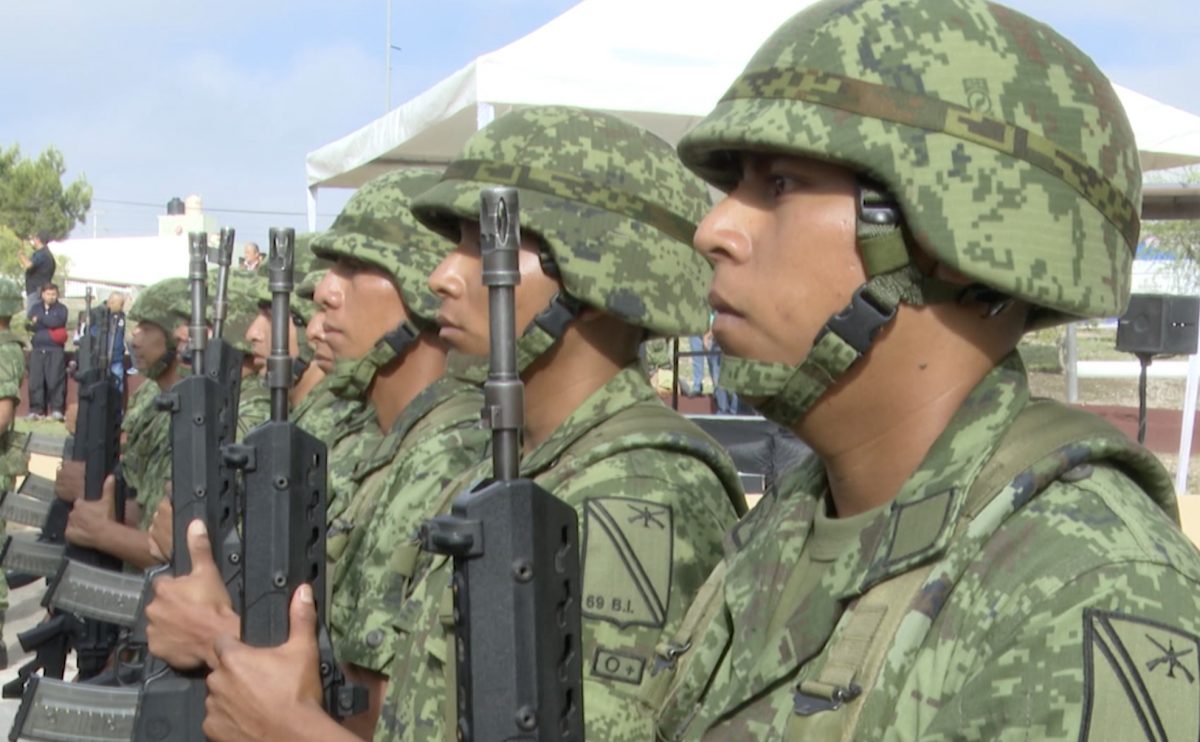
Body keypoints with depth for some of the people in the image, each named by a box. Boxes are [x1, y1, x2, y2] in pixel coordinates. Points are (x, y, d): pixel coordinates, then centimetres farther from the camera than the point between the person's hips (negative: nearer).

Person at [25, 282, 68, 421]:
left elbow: (57, 321, -12)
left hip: (56, 350, -3)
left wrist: (40, 319, -3)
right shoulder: (35, 308, 16)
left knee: (55, 379, -10)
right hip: (37, 349, 3)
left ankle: (57, 409, -8)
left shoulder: (61, 308, 7)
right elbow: (30, 325, 2)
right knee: (35, 380, -3)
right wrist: (49, 325, -8)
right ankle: (36, 409, 1)